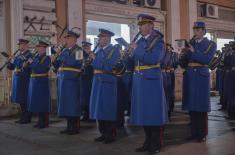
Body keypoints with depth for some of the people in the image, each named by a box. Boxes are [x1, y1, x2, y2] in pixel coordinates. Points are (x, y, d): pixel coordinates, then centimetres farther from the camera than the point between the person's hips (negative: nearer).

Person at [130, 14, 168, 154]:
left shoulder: (158, 41, -5)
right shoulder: (140, 41, 15)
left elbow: (154, 59, -22)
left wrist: (137, 49, -16)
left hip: (152, 80, -7)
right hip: (139, 80, 7)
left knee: (154, 112, 0)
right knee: (144, 112, 11)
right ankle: (148, 142, 23)